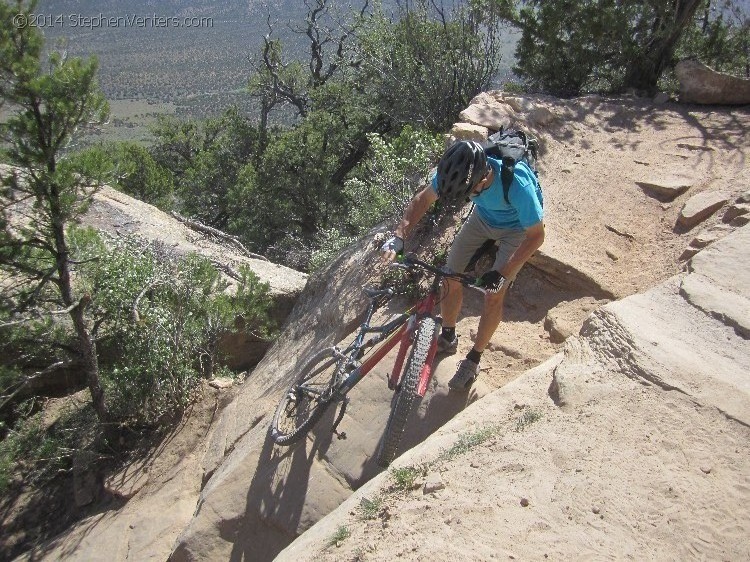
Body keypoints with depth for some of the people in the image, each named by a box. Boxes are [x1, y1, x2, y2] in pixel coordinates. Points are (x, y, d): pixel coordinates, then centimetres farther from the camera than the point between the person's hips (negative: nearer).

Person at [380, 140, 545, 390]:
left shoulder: (517, 185, -43)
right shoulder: (459, 171, -31)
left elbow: (536, 235, -28)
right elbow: (423, 199, -15)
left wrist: (502, 274, -31)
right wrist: (398, 236, -28)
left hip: (517, 227, -4)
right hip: (483, 217, 4)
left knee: (494, 294, -9)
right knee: (451, 278, -1)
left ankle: (473, 360, 12)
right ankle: (447, 338, 24)